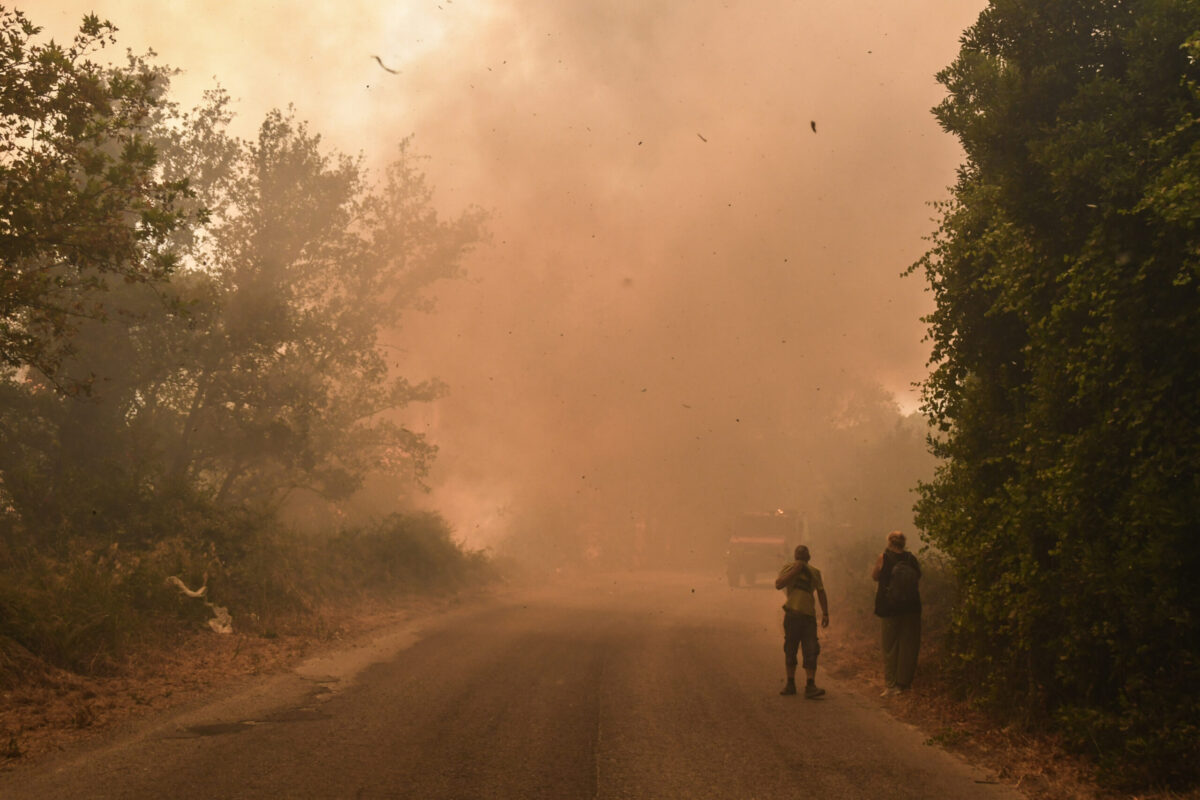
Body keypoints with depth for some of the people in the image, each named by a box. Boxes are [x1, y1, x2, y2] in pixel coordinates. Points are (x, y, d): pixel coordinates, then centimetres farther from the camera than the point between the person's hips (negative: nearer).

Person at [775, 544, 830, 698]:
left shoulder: (814, 571, 15)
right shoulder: (789, 567, 5)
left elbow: (821, 592, 20)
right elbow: (778, 584, -8)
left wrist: (825, 613, 13)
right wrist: (795, 571, -13)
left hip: (809, 615, 2)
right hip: (793, 613, -2)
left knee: (811, 651, -6)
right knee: (790, 650, 3)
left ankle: (810, 686, -8)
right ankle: (790, 684, 14)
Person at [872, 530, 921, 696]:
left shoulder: (884, 557, -7)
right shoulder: (911, 558, -2)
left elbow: (875, 576, 4)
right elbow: (918, 575, 13)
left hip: (890, 608, -1)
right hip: (911, 608, 1)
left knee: (890, 647, 7)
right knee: (908, 646, 8)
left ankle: (890, 685, 5)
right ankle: (904, 683, 9)